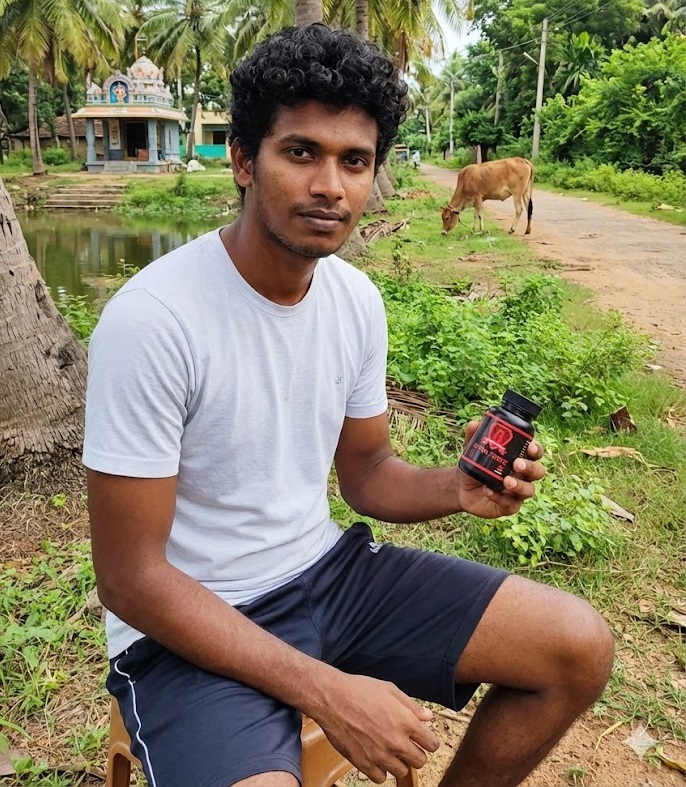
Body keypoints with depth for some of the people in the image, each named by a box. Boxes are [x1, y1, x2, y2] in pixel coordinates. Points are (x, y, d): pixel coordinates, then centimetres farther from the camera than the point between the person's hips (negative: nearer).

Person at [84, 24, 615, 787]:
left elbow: (365, 474, 9)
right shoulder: (150, 320, -23)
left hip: (327, 569, 6)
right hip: (190, 625, -5)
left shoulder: (357, 299, -2)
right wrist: (326, 691, -21)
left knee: (579, 646, 0)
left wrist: (457, 488, -13)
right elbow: (130, 579, -19)